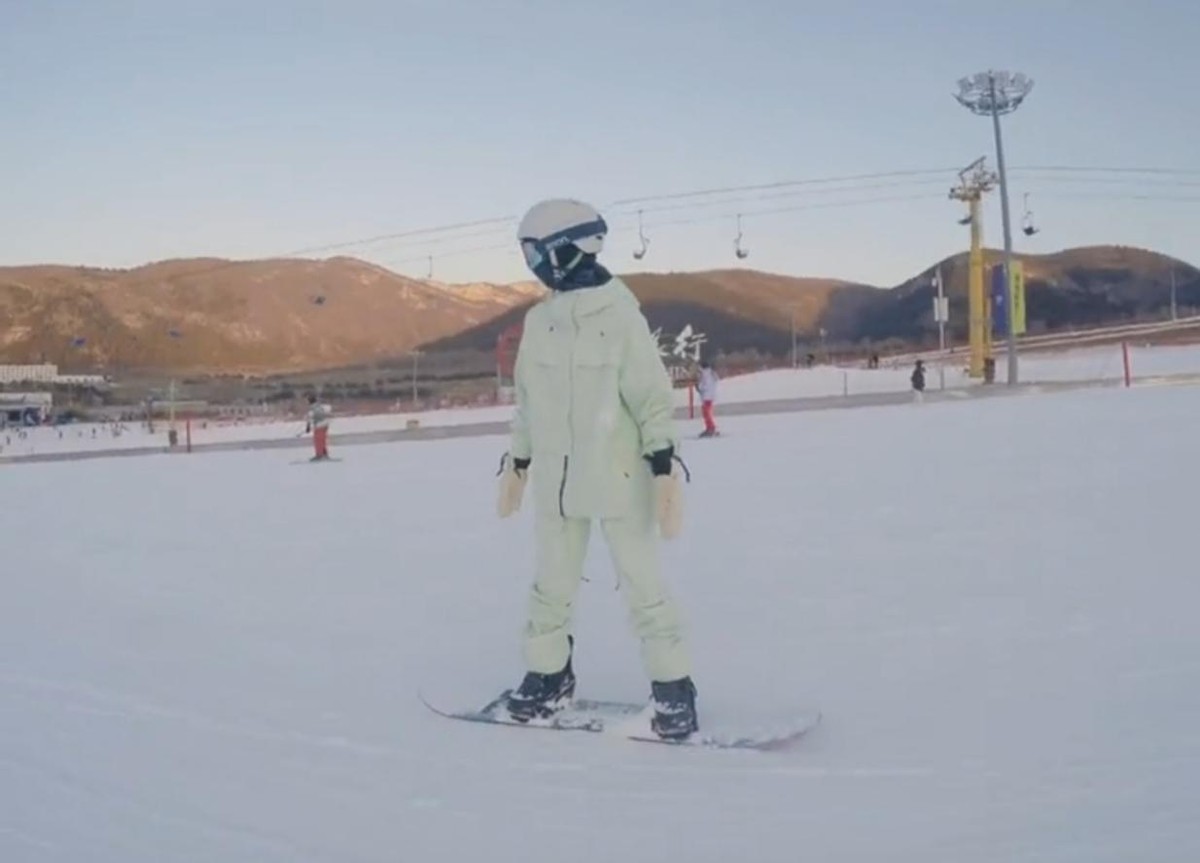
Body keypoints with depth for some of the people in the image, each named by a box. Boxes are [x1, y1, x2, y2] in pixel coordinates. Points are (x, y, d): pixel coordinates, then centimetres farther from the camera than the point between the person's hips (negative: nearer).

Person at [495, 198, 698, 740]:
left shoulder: (618, 313, -10)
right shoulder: (538, 321, 5)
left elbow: (653, 394, -10)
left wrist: (665, 468, -14)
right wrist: (517, 464, 17)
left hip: (618, 477, -5)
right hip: (555, 479, 5)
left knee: (643, 586, 2)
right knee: (550, 586, 13)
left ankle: (673, 688, 15)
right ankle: (549, 677, 29)